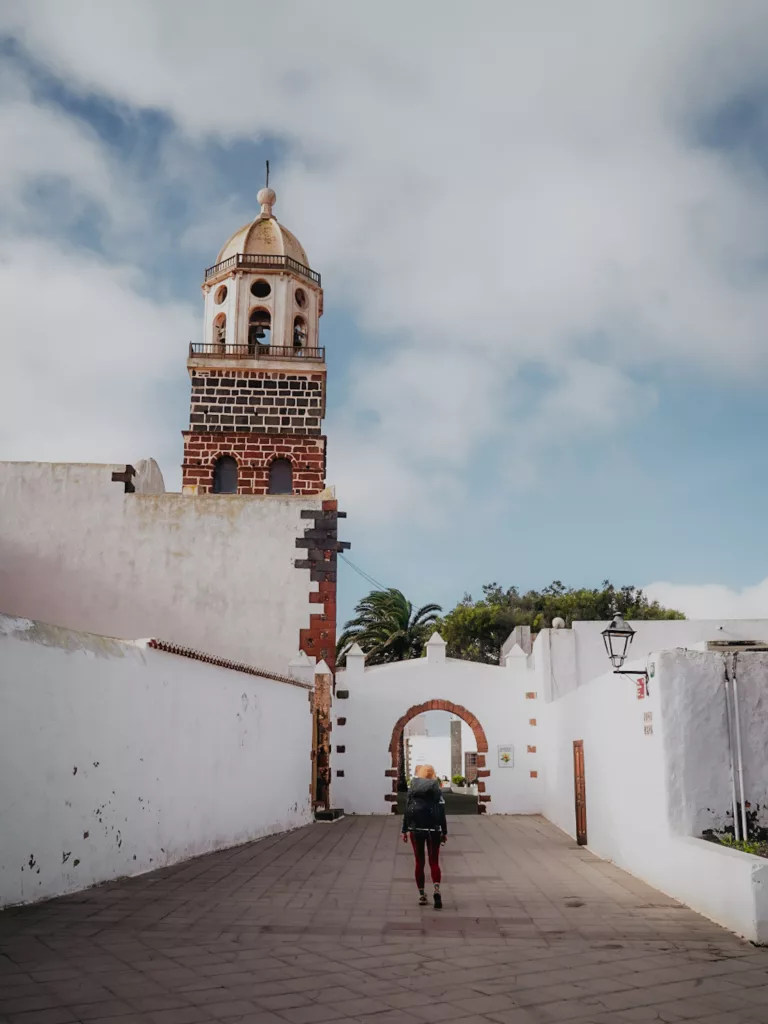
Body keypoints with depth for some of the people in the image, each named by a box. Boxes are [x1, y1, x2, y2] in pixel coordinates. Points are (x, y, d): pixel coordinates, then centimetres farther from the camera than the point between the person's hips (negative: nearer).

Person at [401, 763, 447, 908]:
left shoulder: (412, 790, 2)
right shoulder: (436, 790, -3)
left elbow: (407, 811, 2)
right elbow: (441, 813, -4)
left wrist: (404, 830, 8)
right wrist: (444, 832, 2)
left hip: (416, 830, 1)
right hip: (433, 830, -1)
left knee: (420, 863, 10)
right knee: (434, 862, 5)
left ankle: (422, 895, 10)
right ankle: (437, 890, -18)